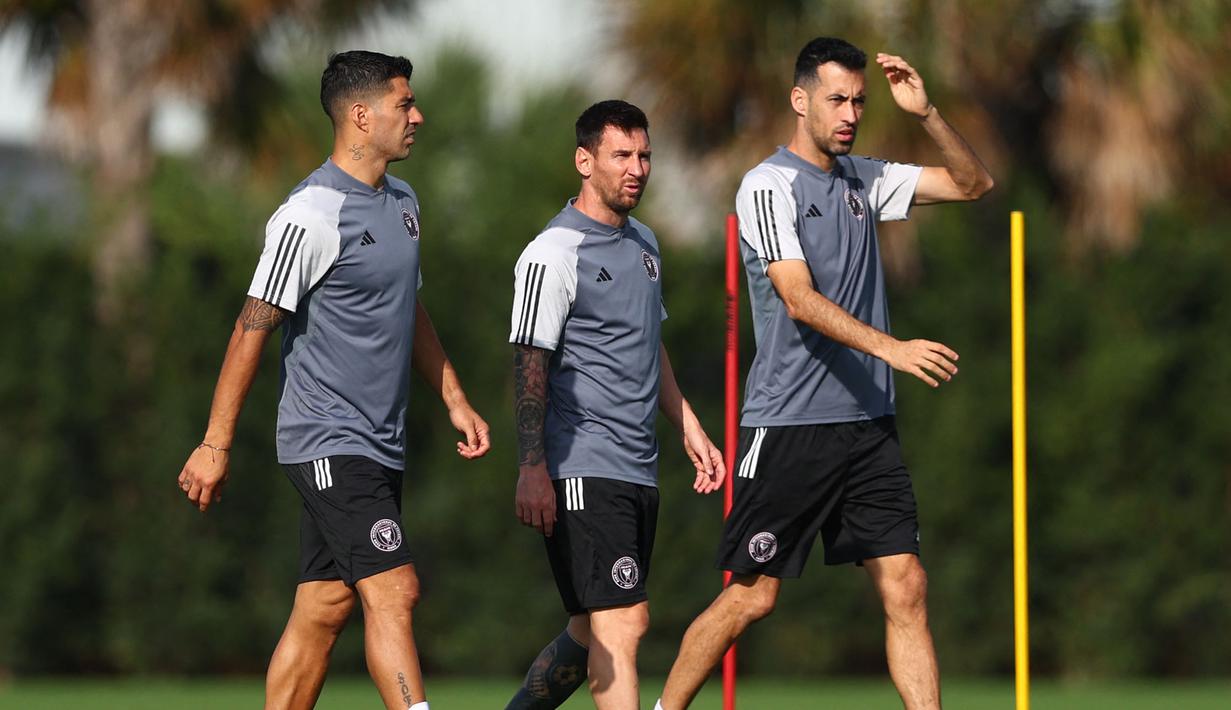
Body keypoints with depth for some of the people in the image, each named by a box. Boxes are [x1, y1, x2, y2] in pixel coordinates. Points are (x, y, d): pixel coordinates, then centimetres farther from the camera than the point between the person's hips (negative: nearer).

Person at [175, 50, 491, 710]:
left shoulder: (402, 203, 14)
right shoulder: (310, 217, -15)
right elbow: (252, 328, -13)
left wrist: (454, 399, 23)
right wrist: (215, 445, -12)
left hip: (379, 448, 9)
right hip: (328, 447, -9)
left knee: (323, 609, 8)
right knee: (393, 592, -15)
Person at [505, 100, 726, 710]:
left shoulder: (643, 242, 16)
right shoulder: (554, 254, -11)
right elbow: (529, 365, -14)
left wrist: (688, 427, 24)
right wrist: (532, 470, -19)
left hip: (638, 470, 9)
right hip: (583, 471, -9)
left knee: (592, 633, 12)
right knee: (623, 624, -14)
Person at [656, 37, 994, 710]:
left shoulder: (863, 180, 12)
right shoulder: (769, 186, -9)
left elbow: (972, 183, 15)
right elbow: (800, 300, -19)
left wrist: (926, 113, -2)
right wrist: (892, 348, -31)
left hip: (867, 426, 6)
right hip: (788, 428, -6)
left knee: (905, 588, -2)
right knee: (751, 596, -2)